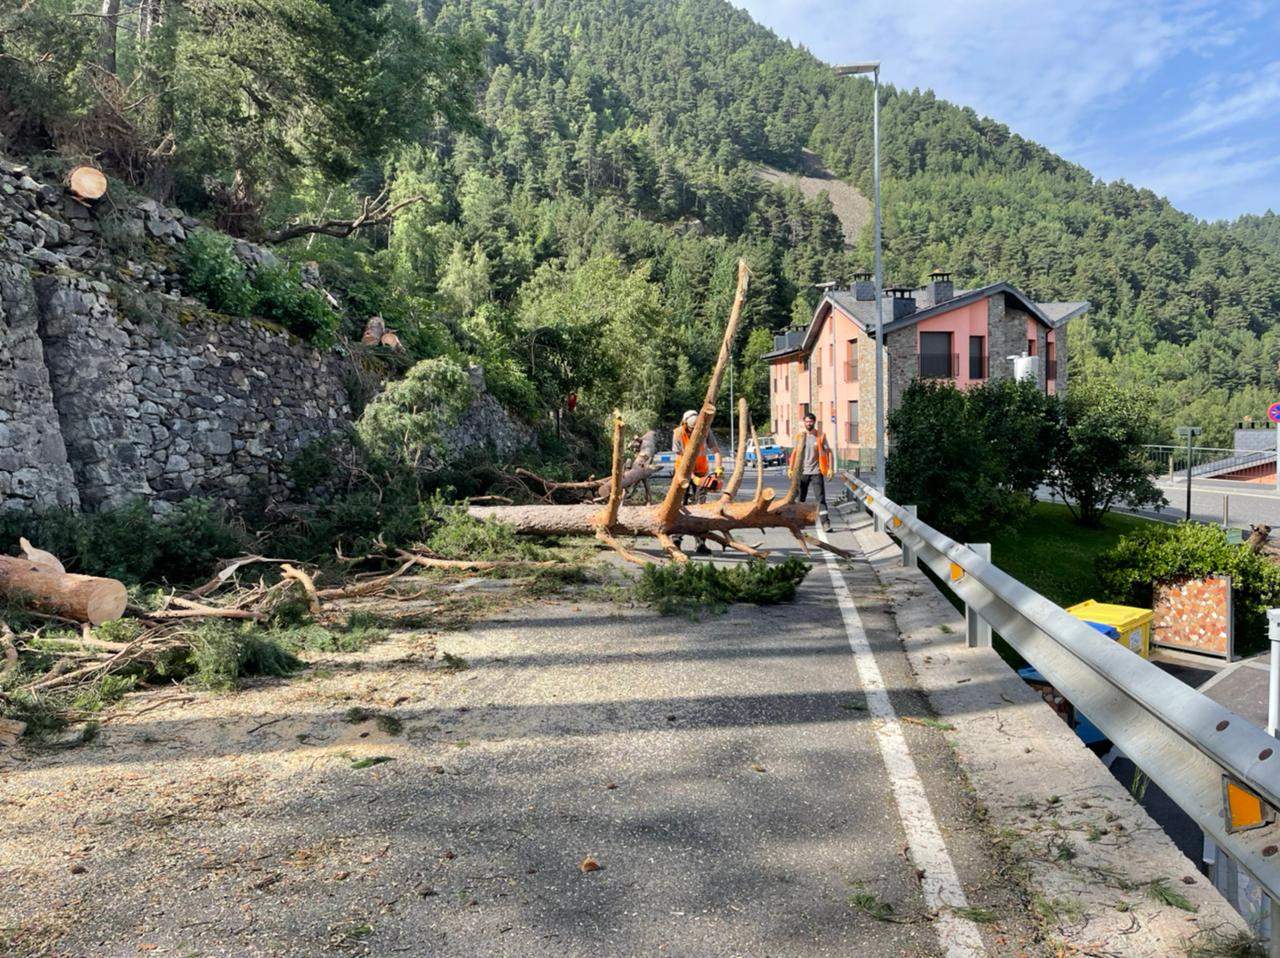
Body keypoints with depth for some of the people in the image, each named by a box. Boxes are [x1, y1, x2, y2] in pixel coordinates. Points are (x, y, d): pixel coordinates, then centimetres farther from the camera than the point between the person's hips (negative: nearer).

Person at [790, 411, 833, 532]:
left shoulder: (820, 436, -1)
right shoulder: (800, 436, 6)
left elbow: (829, 452, -2)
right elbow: (795, 453, 13)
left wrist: (830, 469, -11)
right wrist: (791, 469, 8)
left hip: (816, 472, -3)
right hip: (802, 472, 3)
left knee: (821, 498, -8)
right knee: (800, 498, 10)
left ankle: (825, 522, -11)